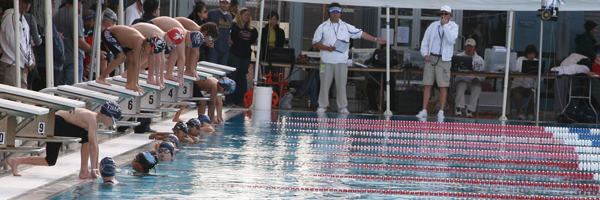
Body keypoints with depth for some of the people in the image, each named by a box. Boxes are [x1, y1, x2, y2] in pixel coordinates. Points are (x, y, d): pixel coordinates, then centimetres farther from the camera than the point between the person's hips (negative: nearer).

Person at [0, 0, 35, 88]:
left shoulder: (23, 19, 18)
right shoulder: (10, 17, -12)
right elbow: (14, 43, -16)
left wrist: (31, 60, 2)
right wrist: (29, 62, -9)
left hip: (22, 66, 9)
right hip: (11, 65, -9)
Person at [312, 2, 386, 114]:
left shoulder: (346, 27, 11)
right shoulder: (323, 27, 6)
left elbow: (360, 34, 14)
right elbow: (315, 42, 3)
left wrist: (375, 40, 11)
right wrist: (327, 48, -11)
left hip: (342, 61, 1)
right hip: (326, 61, -1)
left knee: (341, 85, 1)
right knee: (325, 84, 0)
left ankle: (342, 107, 7)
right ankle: (322, 106, 8)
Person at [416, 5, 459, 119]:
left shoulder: (453, 26, 4)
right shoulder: (433, 25, 12)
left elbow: (451, 39, -15)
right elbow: (425, 41, 16)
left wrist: (445, 25, -13)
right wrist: (425, 53, 3)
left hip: (444, 59, -3)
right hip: (431, 58, 3)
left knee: (443, 86, -5)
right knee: (427, 85, 1)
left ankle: (441, 112, 1)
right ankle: (424, 111, 4)